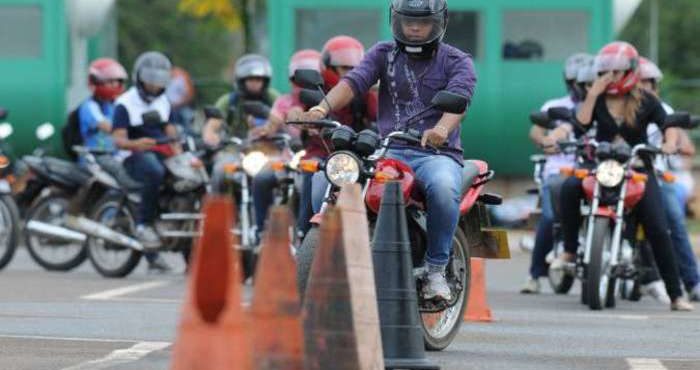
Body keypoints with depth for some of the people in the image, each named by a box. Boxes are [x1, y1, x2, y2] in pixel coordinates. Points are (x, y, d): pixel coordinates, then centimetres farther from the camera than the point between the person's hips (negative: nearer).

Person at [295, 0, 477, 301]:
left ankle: (436, 269, -21)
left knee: (442, 186, -39)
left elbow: (459, 96, -15)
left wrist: (442, 129, -39)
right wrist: (323, 108, -26)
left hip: (436, 152, -3)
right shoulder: (383, 54, 14)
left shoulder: (457, 61, 5)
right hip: (388, 151, 3)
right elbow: (354, 81, -4)